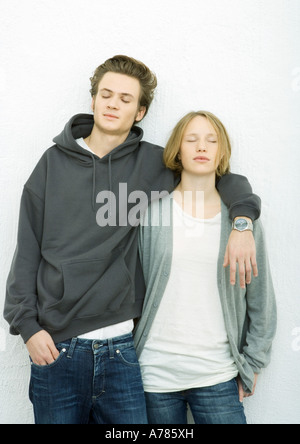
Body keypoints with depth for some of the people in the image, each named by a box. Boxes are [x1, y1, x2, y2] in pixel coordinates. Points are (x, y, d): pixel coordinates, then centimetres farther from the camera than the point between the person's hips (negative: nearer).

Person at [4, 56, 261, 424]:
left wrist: (242, 219, -6)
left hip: (121, 346, 0)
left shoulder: (152, 163, 4)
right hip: (55, 346, 0)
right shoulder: (54, 162, 4)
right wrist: (27, 324, -3)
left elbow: (223, 173, 13)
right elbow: (28, 250, 4)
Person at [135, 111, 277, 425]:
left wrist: (251, 364, 6)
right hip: (156, 373, 0)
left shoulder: (242, 219, 1)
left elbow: (261, 299, 7)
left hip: (218, 376, 1)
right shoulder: (152, 214, -1)